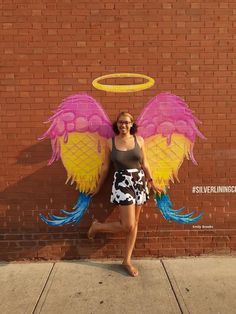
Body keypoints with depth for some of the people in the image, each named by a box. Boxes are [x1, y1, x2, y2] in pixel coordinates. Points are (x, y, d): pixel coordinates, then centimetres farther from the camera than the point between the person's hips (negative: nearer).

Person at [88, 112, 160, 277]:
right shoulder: (110, 142, -2)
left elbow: (144, 163, 8)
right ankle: (97, 226, 19)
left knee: (134, 224, 9)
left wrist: (151, 182, 9)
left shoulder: (139, 140, 2)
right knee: (128, 225, -6)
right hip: (122, 183, -3)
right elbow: (106, 166, 4)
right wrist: (98, 187, 10)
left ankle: (127, 260, 24)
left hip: (139, 182, 4)